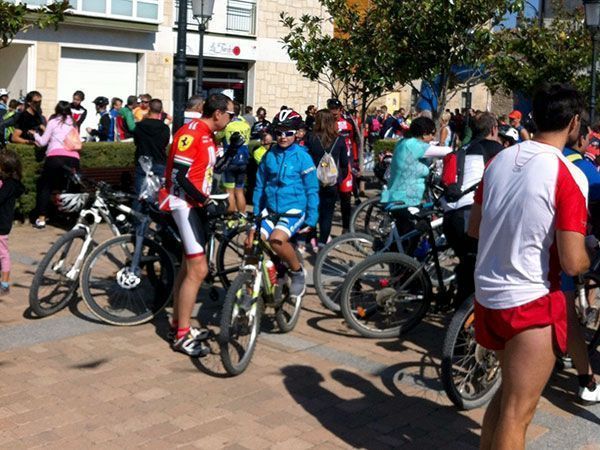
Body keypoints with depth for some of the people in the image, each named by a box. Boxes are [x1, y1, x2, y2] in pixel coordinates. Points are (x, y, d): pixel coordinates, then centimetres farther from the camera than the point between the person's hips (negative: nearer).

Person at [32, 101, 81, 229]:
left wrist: (35, 134, 34)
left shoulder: (53, 122, 11)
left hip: (56, 157, -3)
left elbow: (43, 142, 12)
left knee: (45, 187, 11)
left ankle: (41, 219, 4)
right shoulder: (73, 123, 23)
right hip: (73, 158, 3)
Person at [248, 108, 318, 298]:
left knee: (277, 238, -31)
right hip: (270, 210, 4)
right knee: (252, 240, -18)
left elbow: (312, 190, -1)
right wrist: (256, 214, 14)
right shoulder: (269, 156, 6)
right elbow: (259, 186, 16)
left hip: (294, 210, -4)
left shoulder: (302, 157, -4)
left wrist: (310, 221, -3)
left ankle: (297, 271, -5)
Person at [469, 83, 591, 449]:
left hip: (487, 293, 7)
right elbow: (572, 263, -20)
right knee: (518, 412, 7)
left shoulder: (500, 160, 2)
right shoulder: (569, 175, -17)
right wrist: (589, 258, 2)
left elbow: (474, 228, 12)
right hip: (531, 302, -7)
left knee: (509, 392, 27)